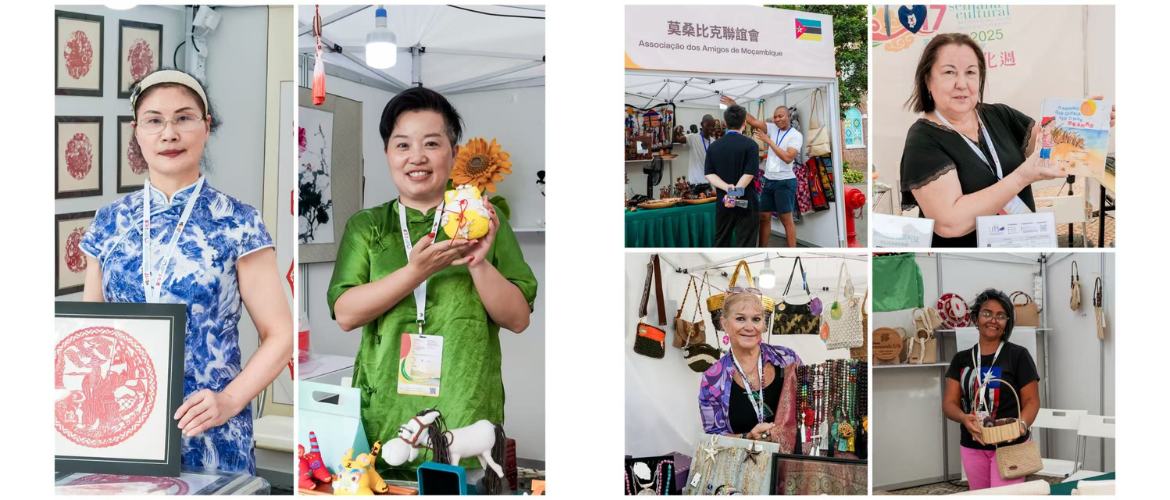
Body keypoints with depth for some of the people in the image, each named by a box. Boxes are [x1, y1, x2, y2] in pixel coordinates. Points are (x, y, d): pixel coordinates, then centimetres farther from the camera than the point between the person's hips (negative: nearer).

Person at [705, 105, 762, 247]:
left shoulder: (714, 146, 5)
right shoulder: (750, 145, -9)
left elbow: (709, 174, -3)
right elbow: (749, 175, -17)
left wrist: (727, 188, -14)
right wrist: (733, 193, -17)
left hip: (722, 203, 4)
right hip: (746, 203, -4)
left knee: (720, 243, 15)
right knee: (745, 246, -1)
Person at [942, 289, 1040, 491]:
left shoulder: (1018, 356, -2)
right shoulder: (961, 359, 8)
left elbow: (1031, 400, -4)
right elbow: (949, 403, 3)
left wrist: (1022, 424, -25)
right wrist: (963, 418, -20)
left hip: (1009, 445, -4)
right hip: (972, 447, 4)